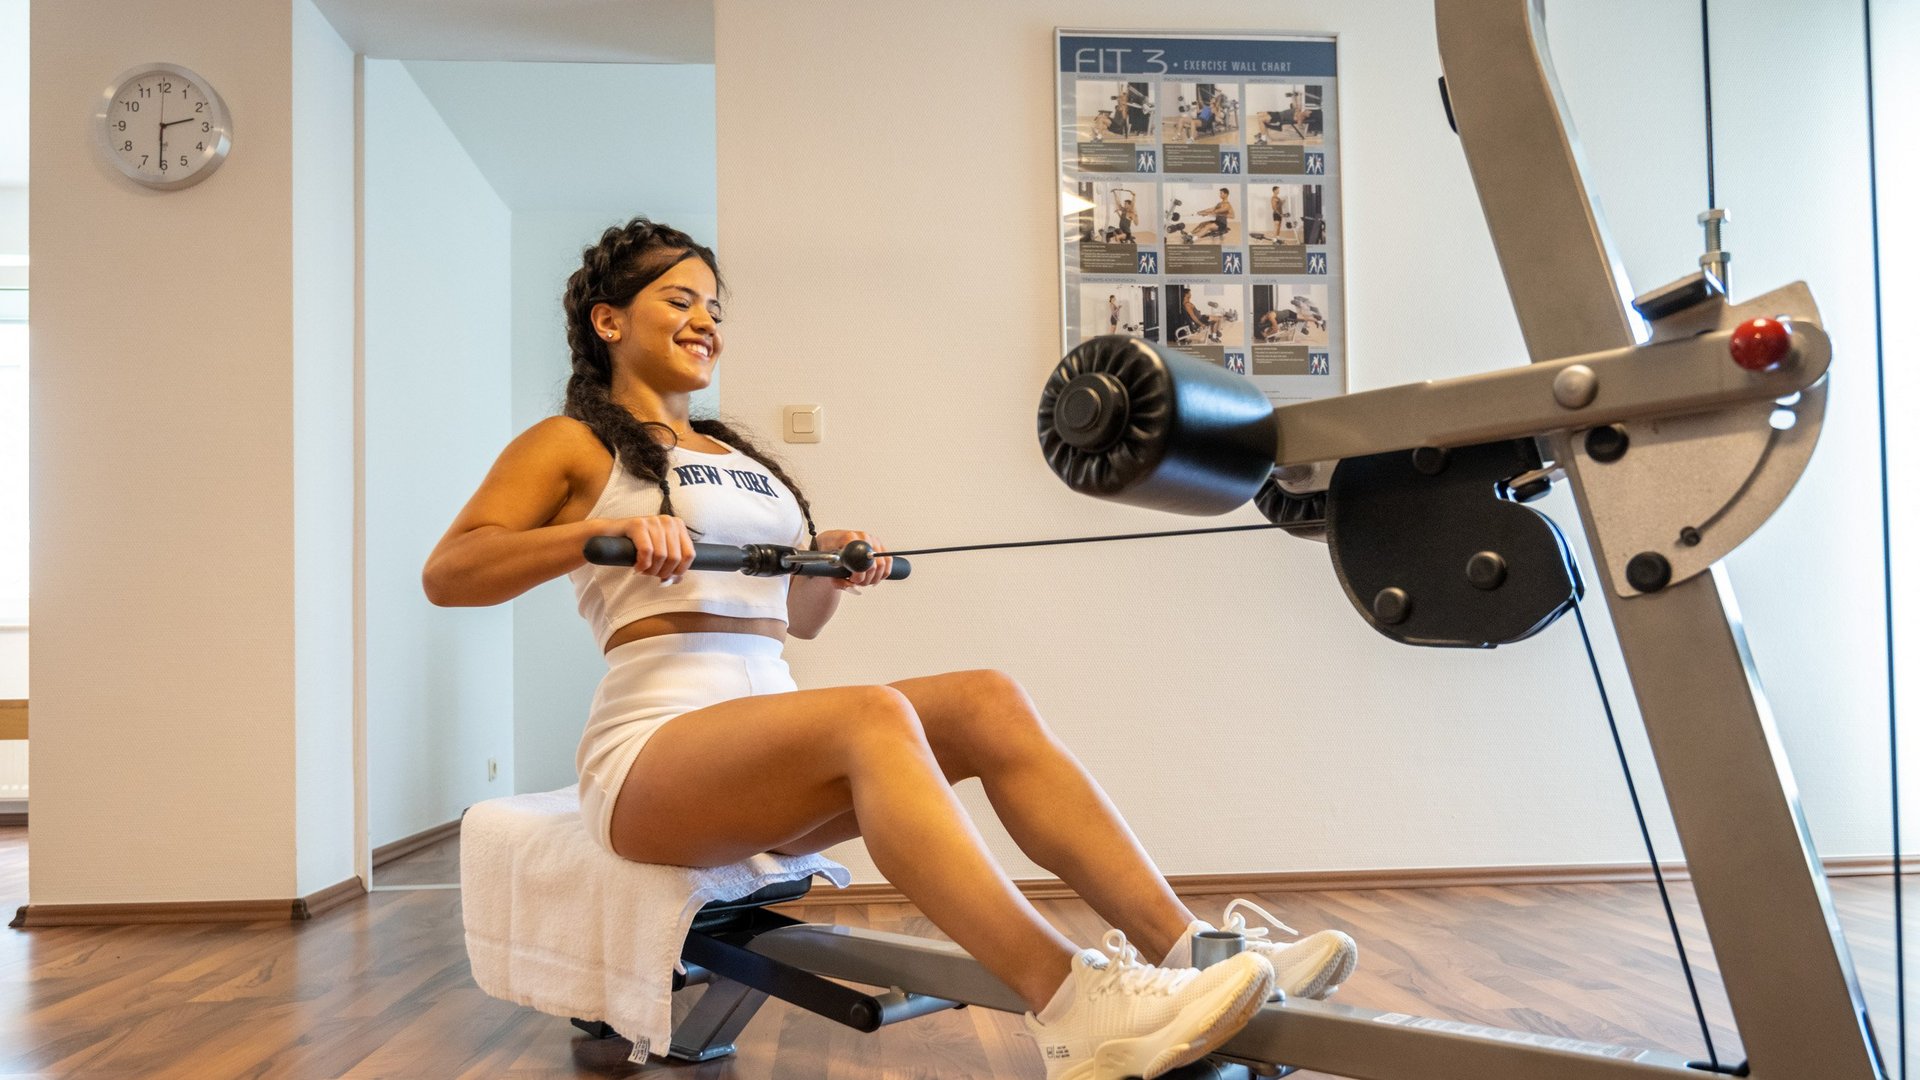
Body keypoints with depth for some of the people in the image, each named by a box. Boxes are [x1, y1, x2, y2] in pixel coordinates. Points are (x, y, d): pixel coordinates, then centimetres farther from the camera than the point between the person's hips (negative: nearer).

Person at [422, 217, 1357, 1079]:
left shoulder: (739, 456, 25)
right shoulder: (570, 445, 8)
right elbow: (445, 572, -6)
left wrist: (835, 566, 4)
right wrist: (602, 530, -20)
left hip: (772, 752, 6)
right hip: (652, 754, -6)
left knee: (988, 701, -18)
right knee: (872, 714, -35)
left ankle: (1184, 945, -26)